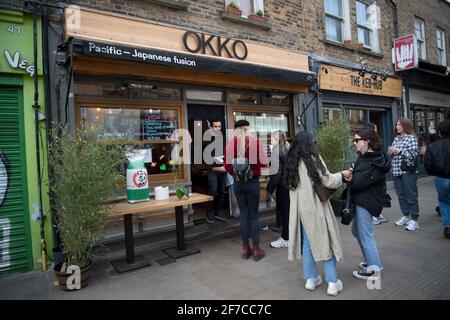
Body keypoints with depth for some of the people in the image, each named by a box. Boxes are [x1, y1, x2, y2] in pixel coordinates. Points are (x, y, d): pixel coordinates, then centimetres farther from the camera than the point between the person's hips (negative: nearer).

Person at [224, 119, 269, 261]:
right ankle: (256, 249, 14)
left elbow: (227, 167, -1)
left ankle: (245, 248, 20)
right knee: (254, 215, 7)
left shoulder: (230, 144, -3)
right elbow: (264, 162, -10)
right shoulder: (256, 142, -9)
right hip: (252, 182, -2)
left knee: (243, 214, 13)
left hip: (238, 183, 3)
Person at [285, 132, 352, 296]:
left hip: (300, 208, 5)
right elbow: (328, 181, -11)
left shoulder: (292, 162, 6)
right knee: (326, 241, 7)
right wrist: (341, 175, 8)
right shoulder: (314, 158, -10)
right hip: (316, 207, -5)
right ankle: (333, 283, 13)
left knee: (307, 242, 15)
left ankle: (311, 279, 23)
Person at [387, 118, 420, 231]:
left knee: (411, 195, -2)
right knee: (401, 195, 12)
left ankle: (414, 220, 5)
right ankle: (405, 216, 24)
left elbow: (414, 155, -14)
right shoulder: (396, 139, 14)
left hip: (408, 171, -7)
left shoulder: (411, 138, -5)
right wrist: (390, 151, 0)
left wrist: (399, 151, -17)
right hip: (396, 171, 7)